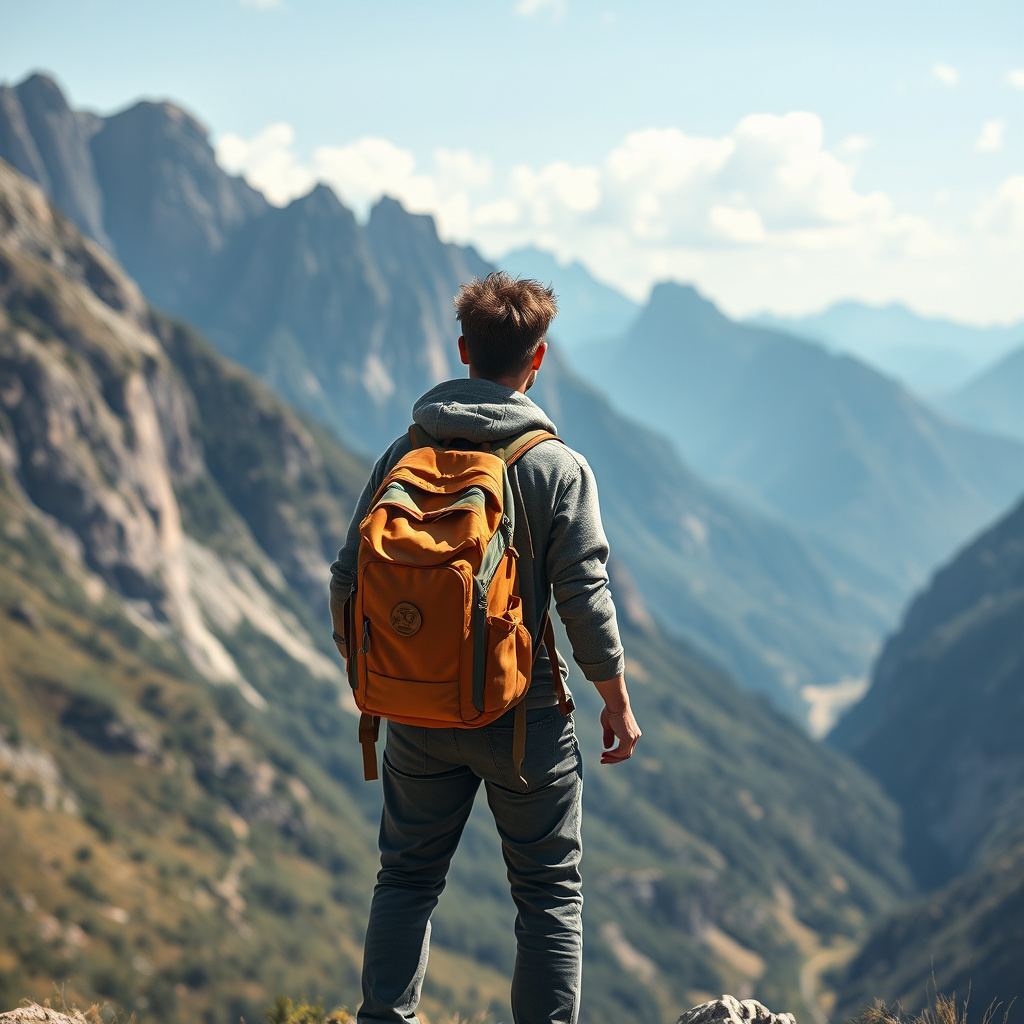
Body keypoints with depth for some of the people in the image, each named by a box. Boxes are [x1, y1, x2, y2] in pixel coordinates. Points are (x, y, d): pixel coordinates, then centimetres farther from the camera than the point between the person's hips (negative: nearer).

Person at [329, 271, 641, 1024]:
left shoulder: (404, 454, 0)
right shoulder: (557, 466, -10)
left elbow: (349, 578, 2)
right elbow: (584, 597, -11)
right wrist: (617, 701, 2)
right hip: (523, 712, -3)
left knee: (407, 878, 16)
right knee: (549, 892, 9)